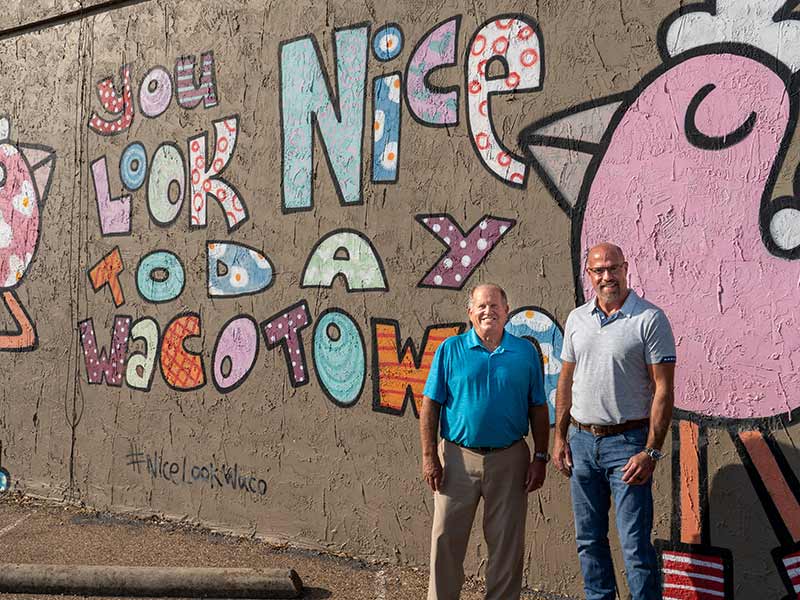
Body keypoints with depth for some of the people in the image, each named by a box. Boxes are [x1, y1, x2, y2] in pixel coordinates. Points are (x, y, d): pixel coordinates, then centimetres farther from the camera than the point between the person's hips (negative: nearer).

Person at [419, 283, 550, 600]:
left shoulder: (526, 352, 4)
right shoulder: (450, 350, 0)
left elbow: (538, 409, 7)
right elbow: (430, 406, 0)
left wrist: (540, 458, 2)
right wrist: (429, 457, -6)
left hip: (509, 460, 1)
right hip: (458, 458, -1)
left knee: (507, 545, 9)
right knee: (446, 540, 5)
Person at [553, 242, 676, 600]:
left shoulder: (650, 319, -8)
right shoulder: (576, 319, 9)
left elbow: (663, 390, -10)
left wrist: (651, 451, -16)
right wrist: (560, 437, 9)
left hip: (627, 441, -5)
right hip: (581, 440, 5)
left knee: (635, 546, -3)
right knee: (588, 540, 14)